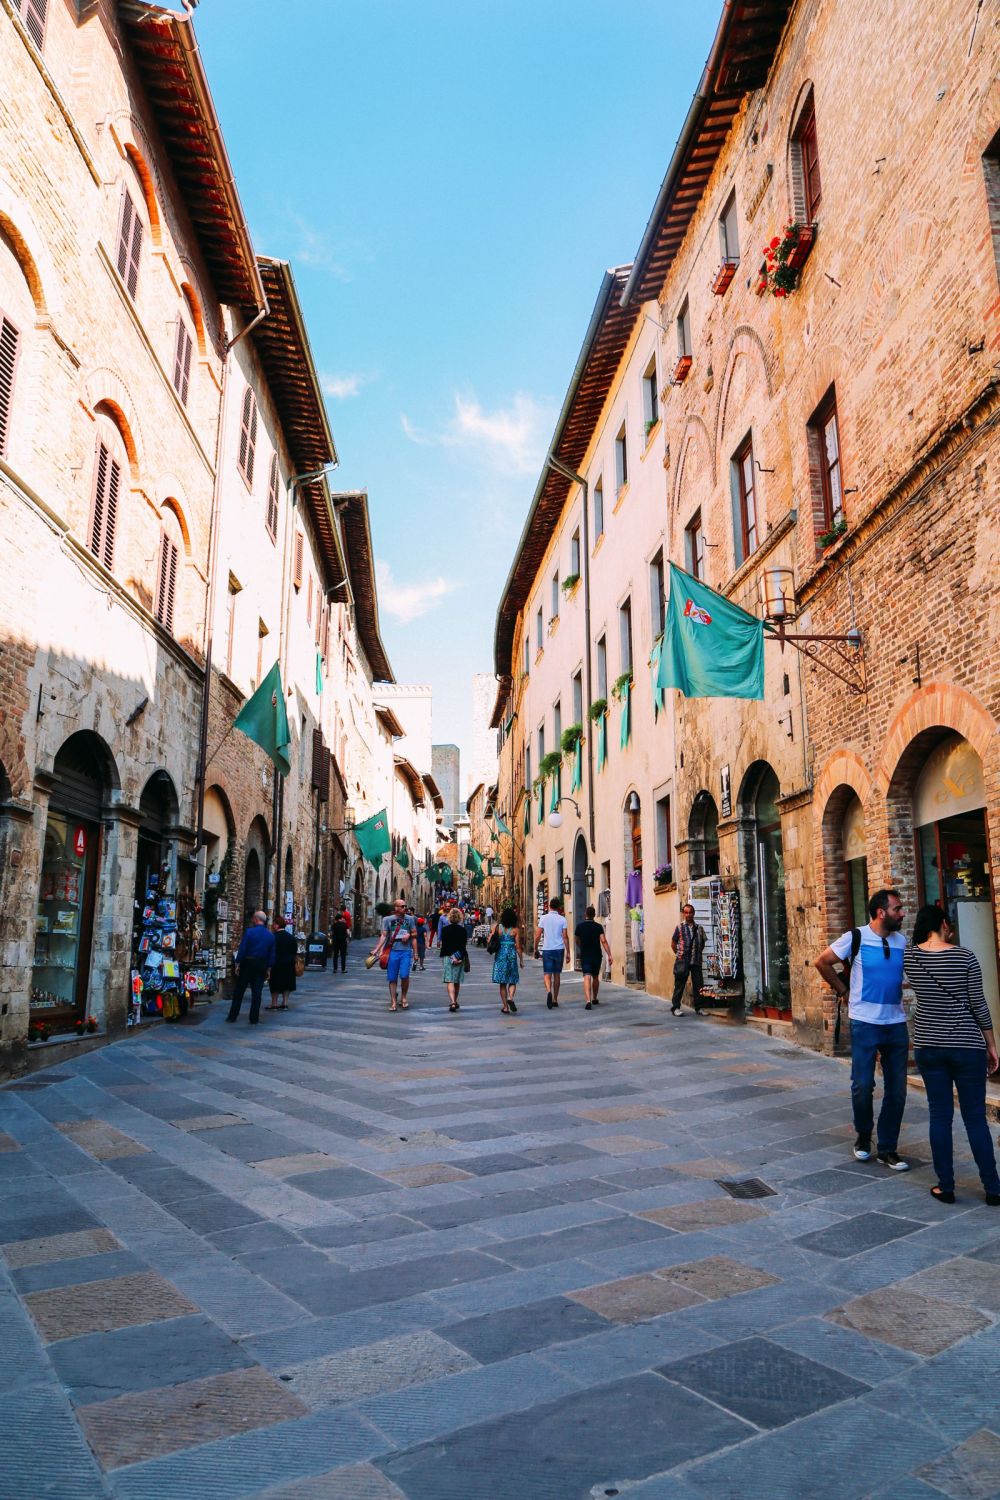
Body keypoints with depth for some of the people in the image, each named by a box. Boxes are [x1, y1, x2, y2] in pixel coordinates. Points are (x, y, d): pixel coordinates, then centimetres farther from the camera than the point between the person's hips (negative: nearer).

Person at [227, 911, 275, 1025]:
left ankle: (232, 1016, 16)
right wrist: (268, 968, 13)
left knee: (239, 991, 9)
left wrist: (237, 964, -4)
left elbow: (242, 949, -11)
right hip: (261, 966, 3)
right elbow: (272, 954, 5)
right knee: (257, 993, 6)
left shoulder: (249, 932, -10)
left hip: (247, 964, -3)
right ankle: (254, 1019, 6)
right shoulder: (271, 936, 2)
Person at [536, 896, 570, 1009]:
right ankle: (555, 1000, 18)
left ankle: (549, 991, -29)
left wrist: (535, 949, 10)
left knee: (547, 974, 0)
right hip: (559, 950, 1)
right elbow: (565, 937, -3)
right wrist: (568, 952, 1)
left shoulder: (543, 918, -1)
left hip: (547, 950, -1)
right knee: (557, 975, 12)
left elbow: (538, 936, -2)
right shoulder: (562, 919, 0)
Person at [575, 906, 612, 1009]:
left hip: (585, 955, -1)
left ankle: (588, 1000, -27)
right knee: (595, 977, 19)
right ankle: (594, 999, 32)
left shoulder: (579, 926, -1)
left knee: (587, 978, -10)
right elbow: (603, 941, -14)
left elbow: (577, 940, 13)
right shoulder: (598, 926, -4)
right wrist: (609, 955, -14)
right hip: (596, 955, 1)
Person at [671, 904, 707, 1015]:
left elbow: (702, 943, 20)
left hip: (696, 961, 3)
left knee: (697, 985, 6)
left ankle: (698, 1008, 16)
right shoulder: (679, 927, 0)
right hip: (682, 961, -3)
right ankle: (675, 1008, 3)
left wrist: (699, 953, 11)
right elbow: (673, 943, 6)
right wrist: (679, 954, 3)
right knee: (679, 985, -2)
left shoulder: (699, 928, 9)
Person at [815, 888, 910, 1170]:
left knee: (896, 1091, 7)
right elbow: (822, 961, 1)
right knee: (862, 1086, -1)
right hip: (865, 1023, -4)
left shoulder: (901, 941, 4)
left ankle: (887, 1149, 21)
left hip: (896, 1023, 4)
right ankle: (863, 1137, 25)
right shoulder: (856, 938, -9)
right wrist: (843, 989, 2)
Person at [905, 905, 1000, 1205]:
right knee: (975, 1118, 7)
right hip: (967, 1046, -2)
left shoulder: (909, 957, -2)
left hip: (928, 1046, 2)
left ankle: (945, 1187, 12)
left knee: (940, 1116, 8)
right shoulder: (965, 957, -9)